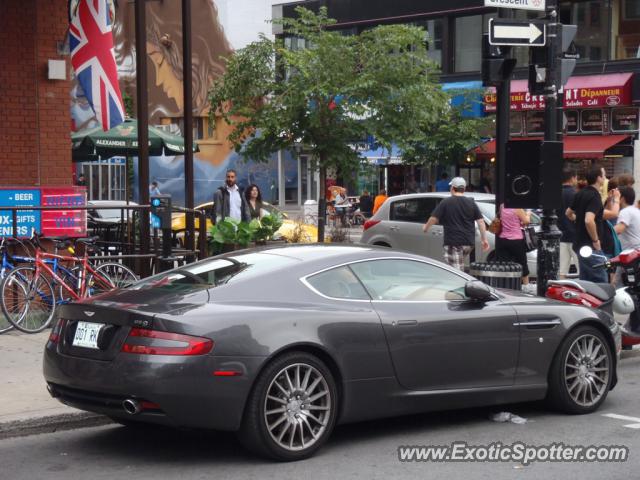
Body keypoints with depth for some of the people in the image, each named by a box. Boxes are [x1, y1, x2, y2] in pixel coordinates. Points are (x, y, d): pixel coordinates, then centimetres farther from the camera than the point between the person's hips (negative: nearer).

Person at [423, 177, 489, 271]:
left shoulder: (445, 203, -3)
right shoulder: (471, 203, 8)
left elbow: (433, 218, -6)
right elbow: (481, 221, 5)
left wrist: (426, 227, 14)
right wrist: (484, 239, 8)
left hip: (453, 243, -5)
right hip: (469, 242, 5)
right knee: (460, 268, 22)